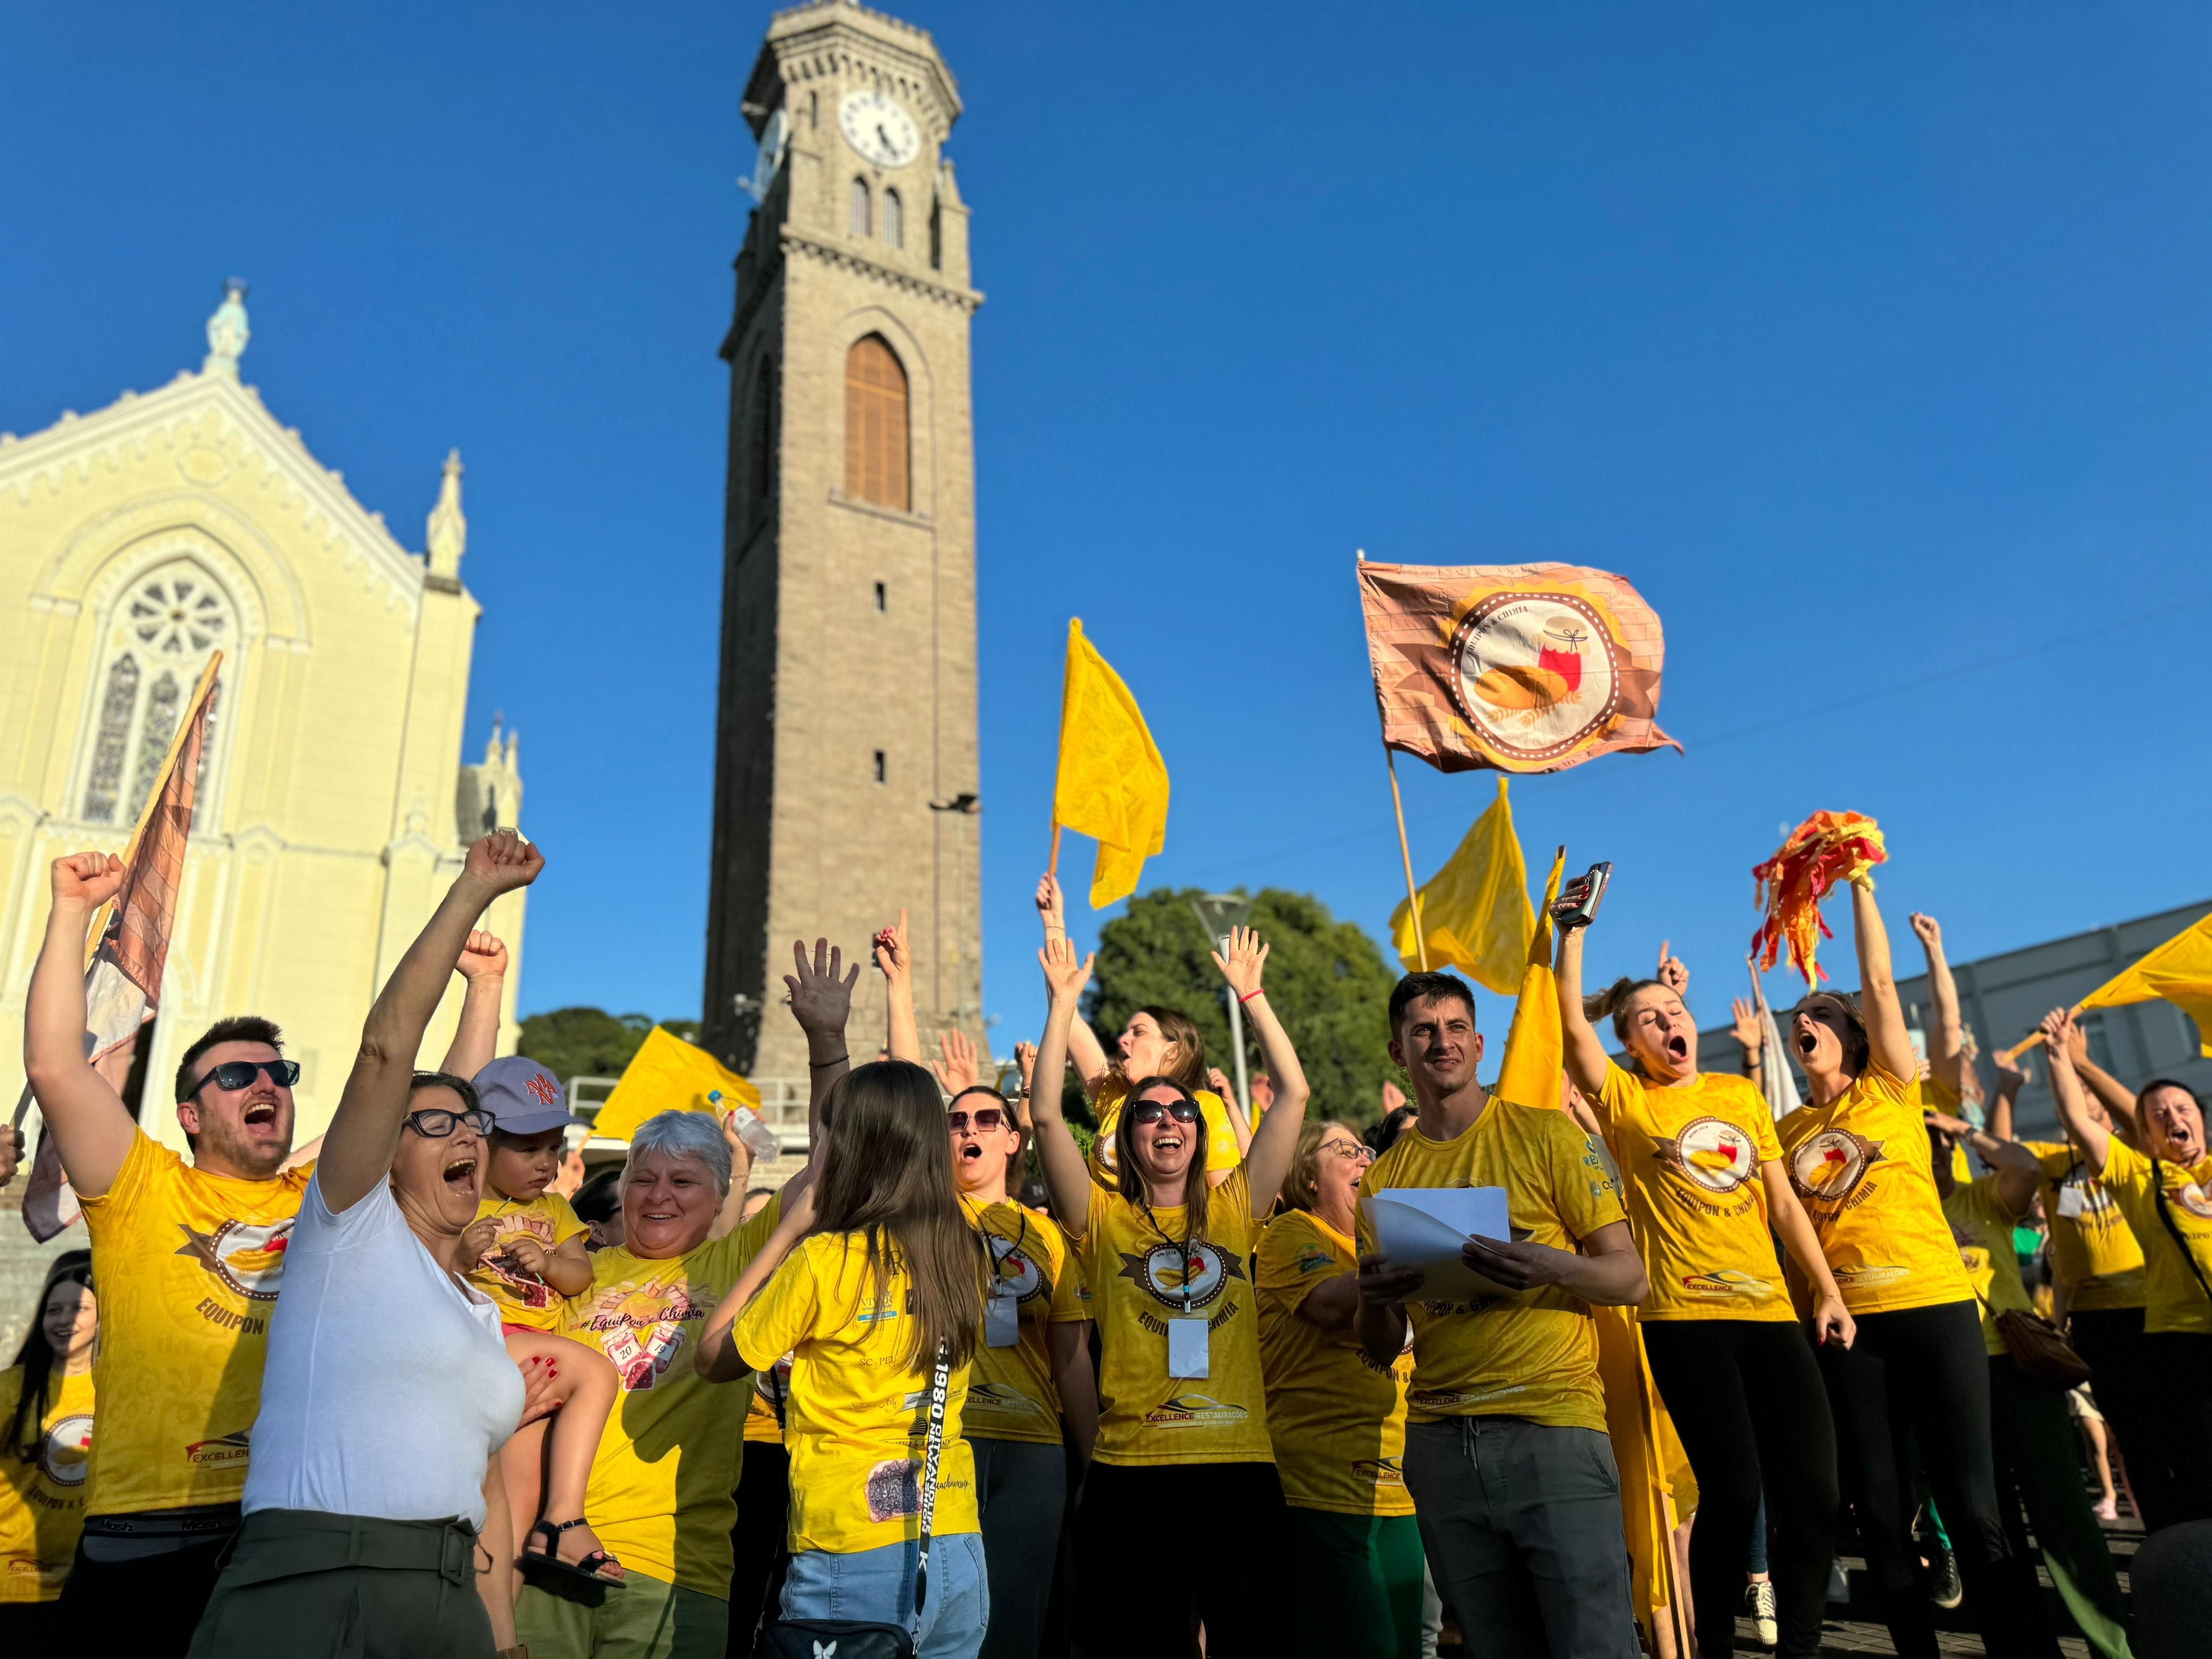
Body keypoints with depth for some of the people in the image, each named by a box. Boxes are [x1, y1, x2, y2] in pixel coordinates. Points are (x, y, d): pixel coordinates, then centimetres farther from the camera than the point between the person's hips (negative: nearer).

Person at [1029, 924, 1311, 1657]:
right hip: (1133, 1467, -1)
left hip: (1241, 1466, 2)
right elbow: (1047, 1116, -7)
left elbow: (1293, 1094, 6)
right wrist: (1064, 1000, -6)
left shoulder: (1233, 1210, 10)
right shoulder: (1103, 1219, 5)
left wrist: (1252, 995, 6)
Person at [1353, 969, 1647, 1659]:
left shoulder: (1545, 1134, 1)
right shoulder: (1385, 1176, 9)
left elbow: (1629, 1276, -1)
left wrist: (1550, 1267, -22)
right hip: (1439, 1440, 3)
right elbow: (1380, 1351, 13)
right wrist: (1374, 1298, -11)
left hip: (1553, 1426, -3)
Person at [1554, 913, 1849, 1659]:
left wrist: (1827, 1290, 12)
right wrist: (1572, 932, -14)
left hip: (1771, 1311, 4)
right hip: (1684, 1318, -4)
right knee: (1733, 1493, -5)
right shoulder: (1626, 1099, 2)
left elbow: (1782, 1201, 16)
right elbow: (1571, 1023, -11)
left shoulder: (1740, 1094, 14)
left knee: (1813, 1492, 2)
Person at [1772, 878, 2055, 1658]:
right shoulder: (1789, 1129, 13)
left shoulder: (1889, 1091, 7)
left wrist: (1859, 881, 0)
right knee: (1881, 1512, 7)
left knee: (1970, 1506, -4)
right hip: (1846, 1324, 3)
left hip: (1935, 1306, -3)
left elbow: (1880, 985, -1)